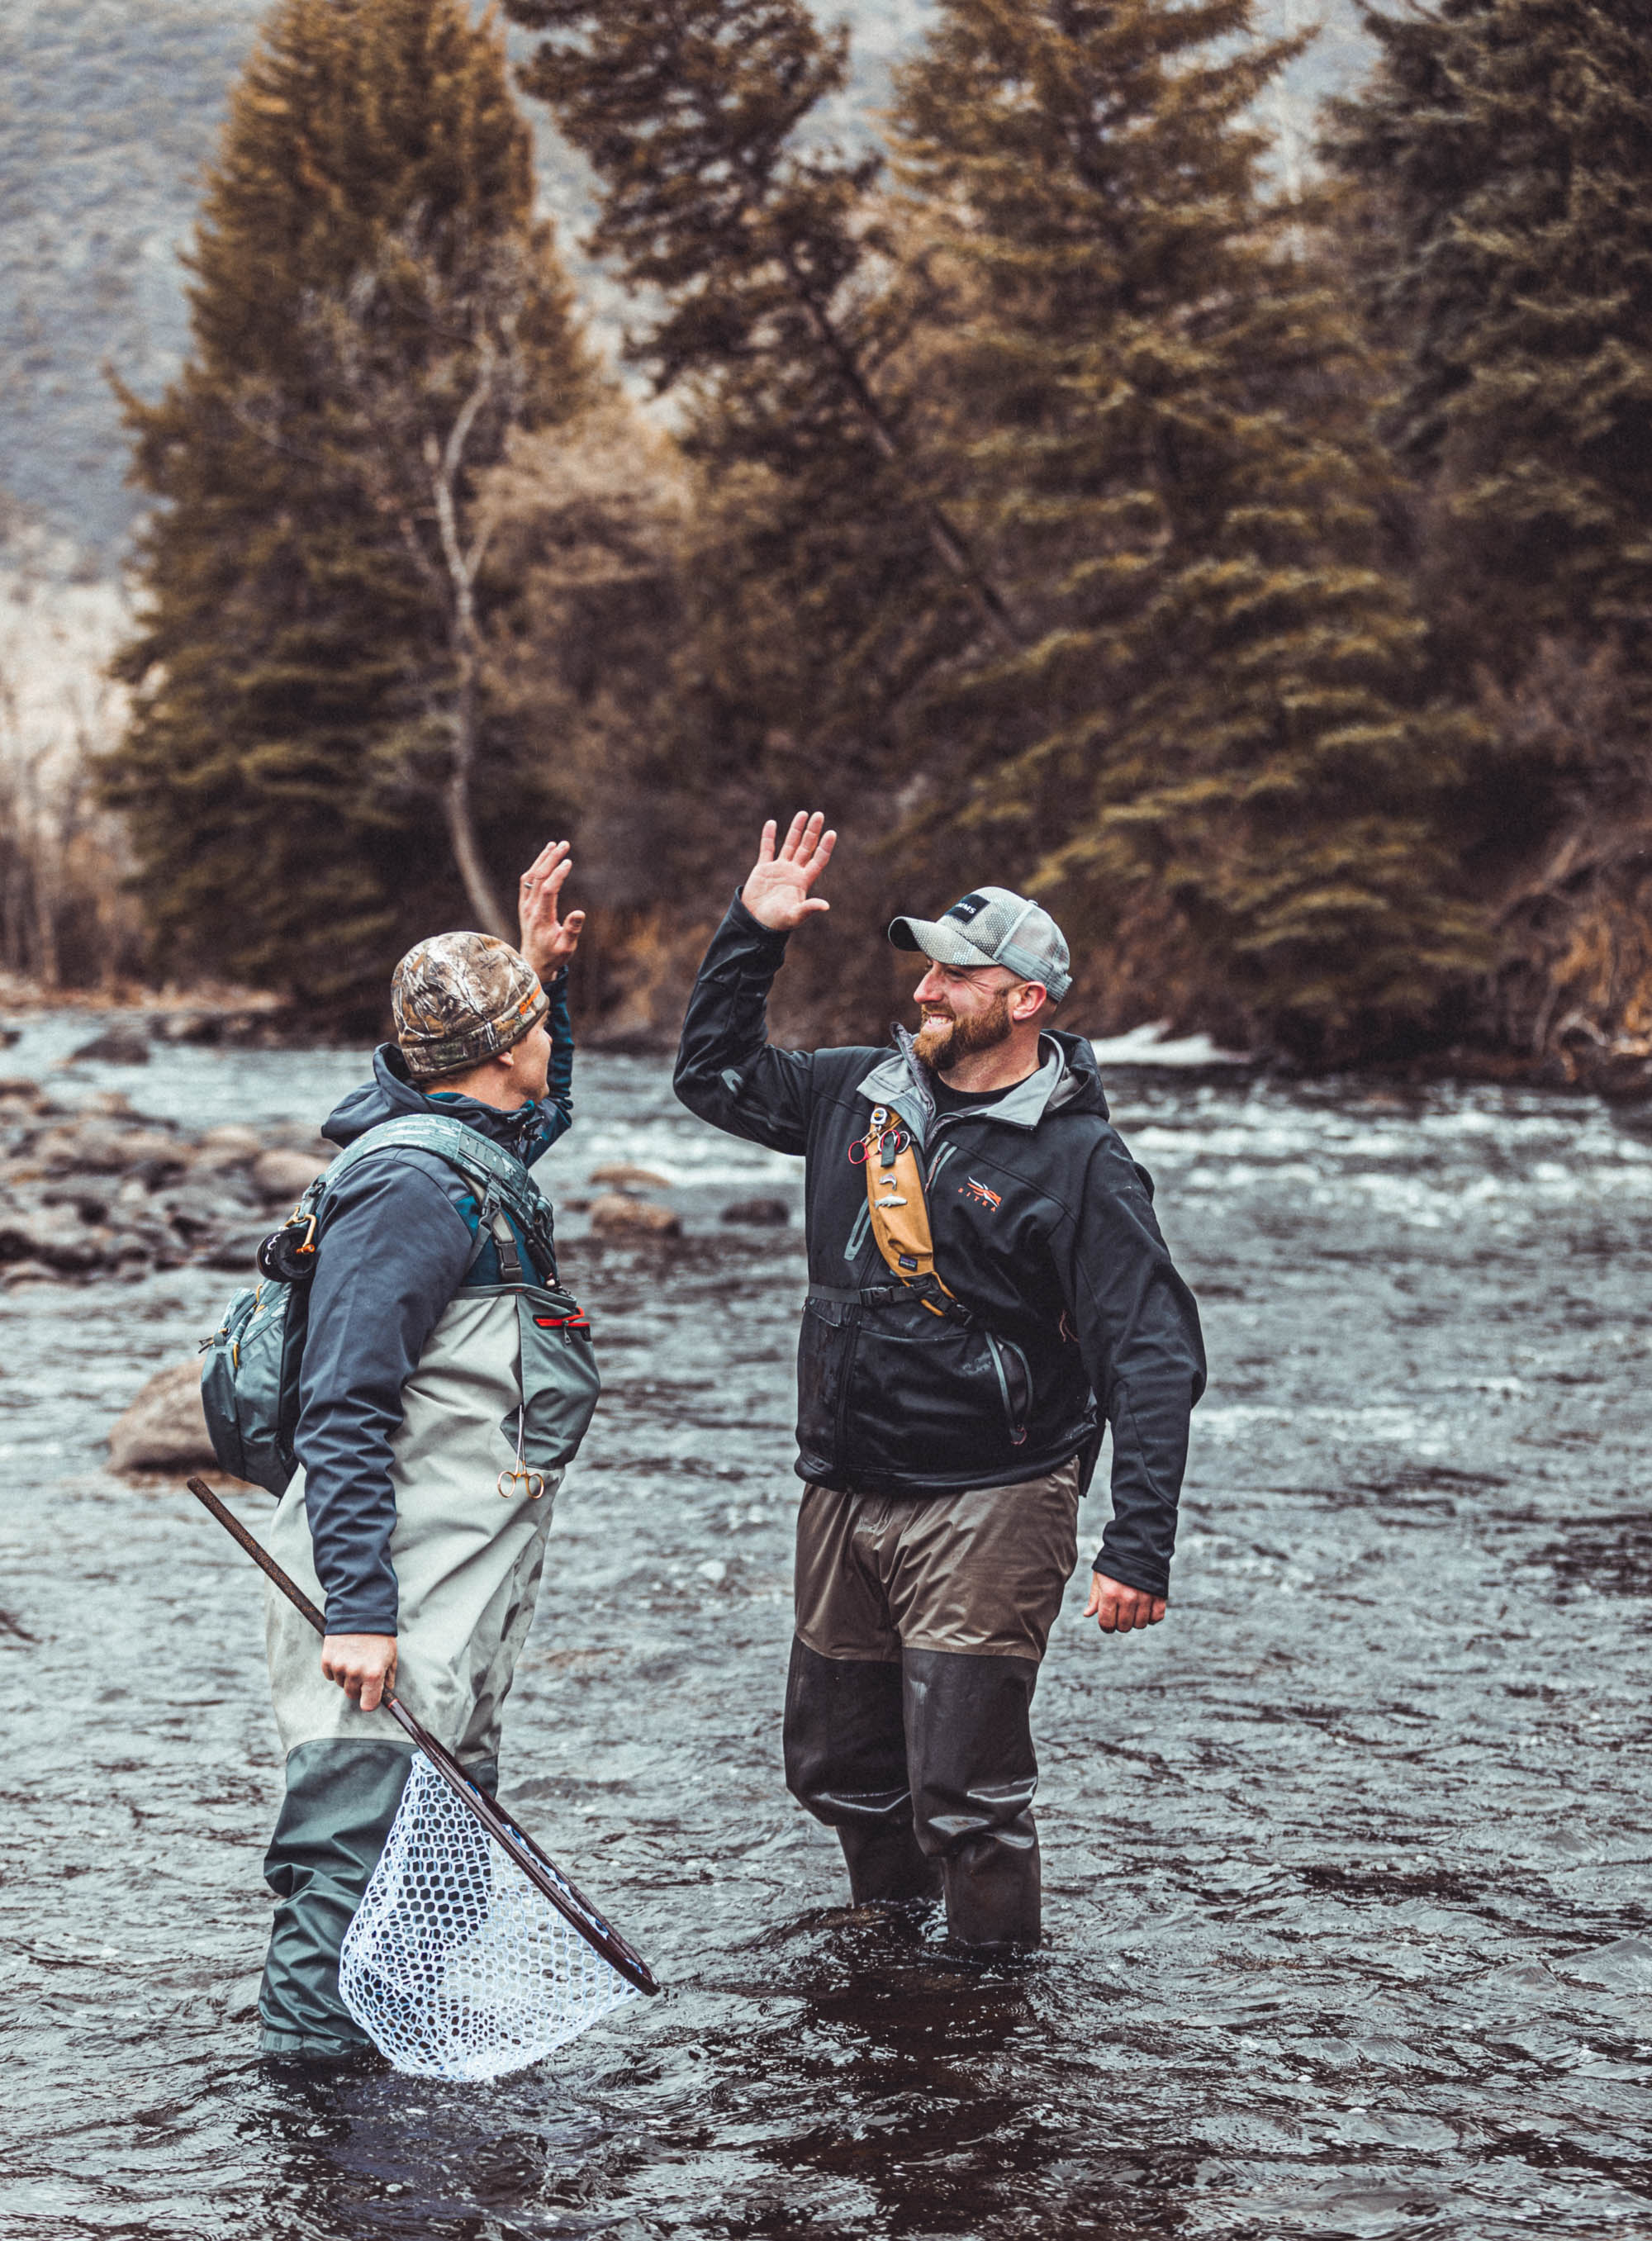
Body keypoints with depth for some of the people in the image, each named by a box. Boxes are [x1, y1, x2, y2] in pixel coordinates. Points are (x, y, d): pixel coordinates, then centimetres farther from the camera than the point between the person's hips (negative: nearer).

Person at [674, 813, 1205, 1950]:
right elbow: (717, 1076, 22)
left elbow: (1156, 1362, -15)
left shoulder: (1079, 1162, -12)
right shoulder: (862, 1094, 6)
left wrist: (1138, 1549, -23)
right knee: (838, 1768, 16)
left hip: (989, 1504, -6)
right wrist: (752, 934, 9)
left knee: (962, 1787, -9)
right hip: (846, 1493, 7)